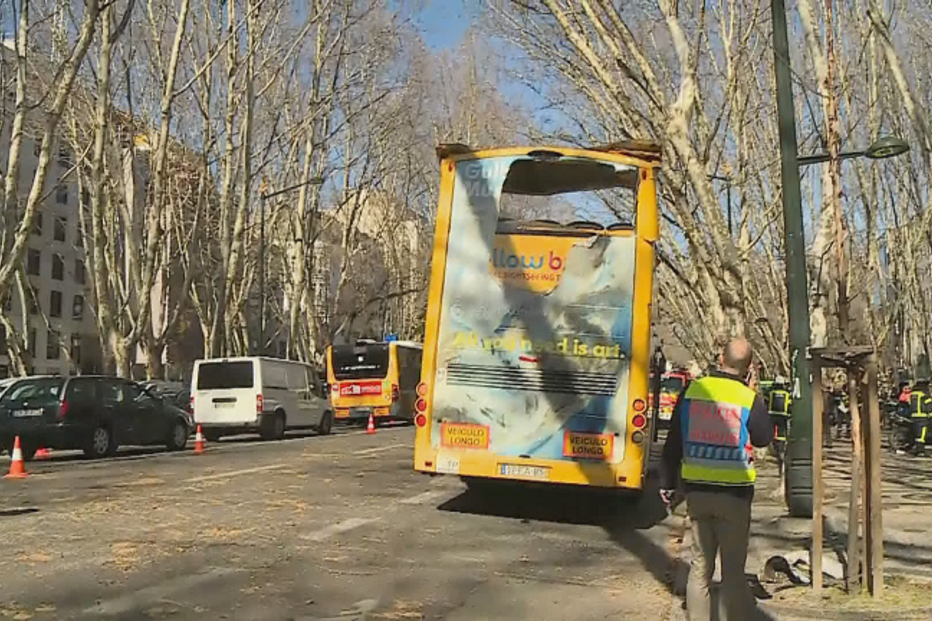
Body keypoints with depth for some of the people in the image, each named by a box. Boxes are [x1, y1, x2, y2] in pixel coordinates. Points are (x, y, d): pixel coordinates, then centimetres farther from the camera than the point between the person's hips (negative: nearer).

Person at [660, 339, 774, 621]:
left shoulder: (692, 390, -2)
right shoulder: (750, 399, -11)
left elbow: (673, 441, 4)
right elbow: (764, 438, 5)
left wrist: (667, 482, 13)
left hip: (697, 490, 3)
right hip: (734, 493, -3)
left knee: (700, 566, 13)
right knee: (733, 569, 6)